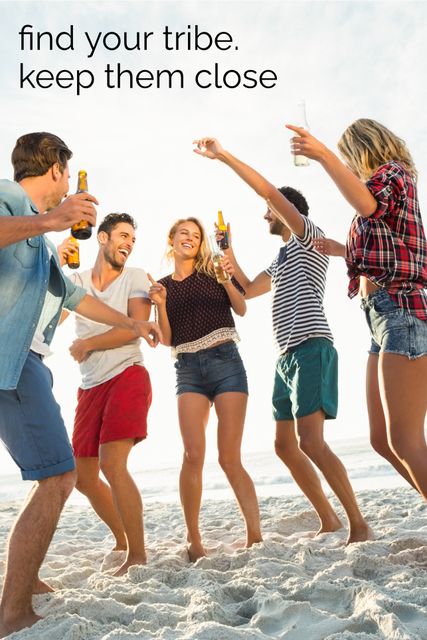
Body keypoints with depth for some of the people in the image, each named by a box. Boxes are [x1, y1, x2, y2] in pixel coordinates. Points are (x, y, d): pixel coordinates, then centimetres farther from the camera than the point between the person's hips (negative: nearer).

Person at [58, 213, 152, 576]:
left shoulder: (135, 277, 1)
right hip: (90, 387, 5)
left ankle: (138, 554, -9)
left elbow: (137, 328, -12)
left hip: (127, 377, -5)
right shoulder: (76, 281, 11)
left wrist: (86, 344, -6)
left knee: (111, 464, -20)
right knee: (83, 476, 10)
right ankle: (122, 541, 28)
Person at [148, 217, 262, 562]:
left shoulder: (213, 271, 10)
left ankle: (256, 536, 1)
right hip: (188, 369, 2)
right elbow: (167, 339, 9)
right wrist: (161, 305, -6)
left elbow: (241, 308, -3)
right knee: (193, 454, -13)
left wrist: (227, 281, -19)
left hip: (226, 363, -1)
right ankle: (194, 540, -2)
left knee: (230, 458, -6)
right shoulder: (163, 285, 15)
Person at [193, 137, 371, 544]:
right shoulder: (280, 259, 27)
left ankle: (359, 525, -9)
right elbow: (247, 290, 35)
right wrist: (226, 250, 29)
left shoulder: (309, 236, 2)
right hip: (287, 357, 10)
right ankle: (328, 520, 18)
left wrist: (222, 156, -8)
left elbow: (269, 190, -9)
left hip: (311, 349, -10)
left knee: (310, 442, -19)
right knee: (285, 445, 9)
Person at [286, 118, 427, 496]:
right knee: (383, 440, 9)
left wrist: (323, 155, -22)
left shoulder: (393, 170, 3)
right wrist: (342, 250, 35)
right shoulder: (382, 185, 28)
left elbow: (367, 203, -23)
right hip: (385, 314, 10)